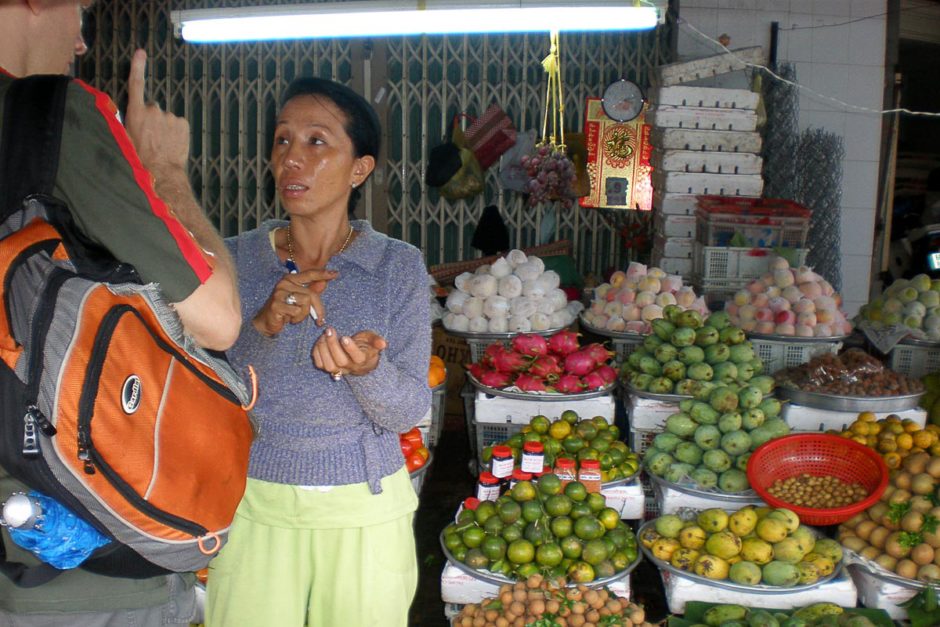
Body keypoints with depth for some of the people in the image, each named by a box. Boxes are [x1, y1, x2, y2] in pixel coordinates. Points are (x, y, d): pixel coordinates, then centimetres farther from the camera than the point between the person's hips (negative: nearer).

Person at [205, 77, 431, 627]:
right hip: (252, 504, 1)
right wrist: (261, 329, -23)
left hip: (366, 511, 0)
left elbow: (410, 411, -8)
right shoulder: (234, 260, -3)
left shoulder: (399, 266, -6)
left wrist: (368, 369, -29)